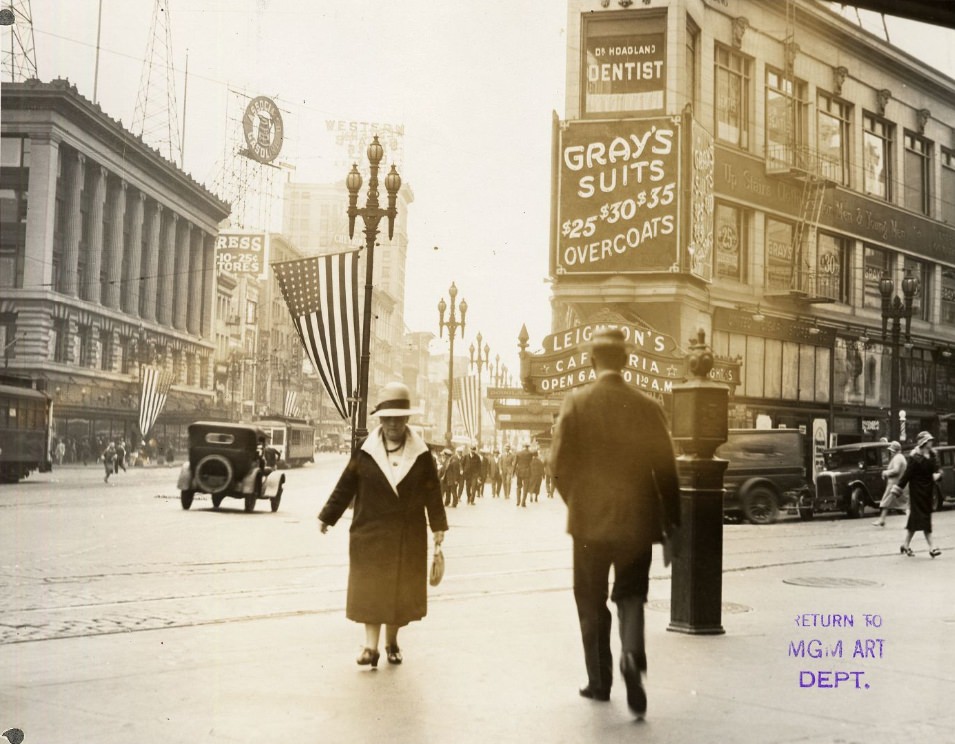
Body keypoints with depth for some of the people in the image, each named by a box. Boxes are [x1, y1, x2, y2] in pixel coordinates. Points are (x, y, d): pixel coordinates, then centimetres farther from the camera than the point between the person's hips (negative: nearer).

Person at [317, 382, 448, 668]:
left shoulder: (420, 453, 0)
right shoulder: (365, 451, -3)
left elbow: (432, 491, 3)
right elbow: (345, 486, 2)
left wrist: (438, 525, 2)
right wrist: (327, 517, 3)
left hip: (408, 534, 1)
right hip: (370, 532, -1)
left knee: (401, 588, 8)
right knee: (370, 588, -3)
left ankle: (392, 640, 23)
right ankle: (371, 645, 0)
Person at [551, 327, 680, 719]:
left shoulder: (577, 403, -7)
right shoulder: (648, 407, -3)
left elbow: (560, 463, -8)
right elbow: (665, 470, -2)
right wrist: (671, 525, 6)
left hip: (590, 520, -1)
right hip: (636, 520, 1)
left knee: (592, 603, 13)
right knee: (631, 595, 11)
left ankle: (599, 679, 20)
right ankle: (632, 654, -15)